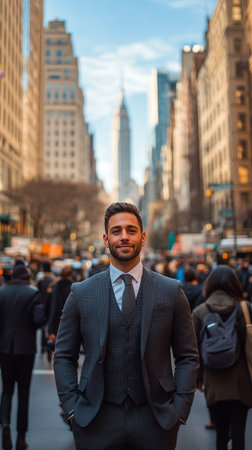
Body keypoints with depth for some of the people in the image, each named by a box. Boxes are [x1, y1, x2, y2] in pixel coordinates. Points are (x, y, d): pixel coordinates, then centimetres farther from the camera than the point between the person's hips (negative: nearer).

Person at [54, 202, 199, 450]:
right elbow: (63, 357, 5)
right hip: (97, 421, 0)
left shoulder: (171, 291, 1)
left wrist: (179, 410, -4)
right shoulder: (81, 293, 1)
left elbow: (188, 357, 3)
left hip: (155, 420, 0)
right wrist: (73, 408, -3)